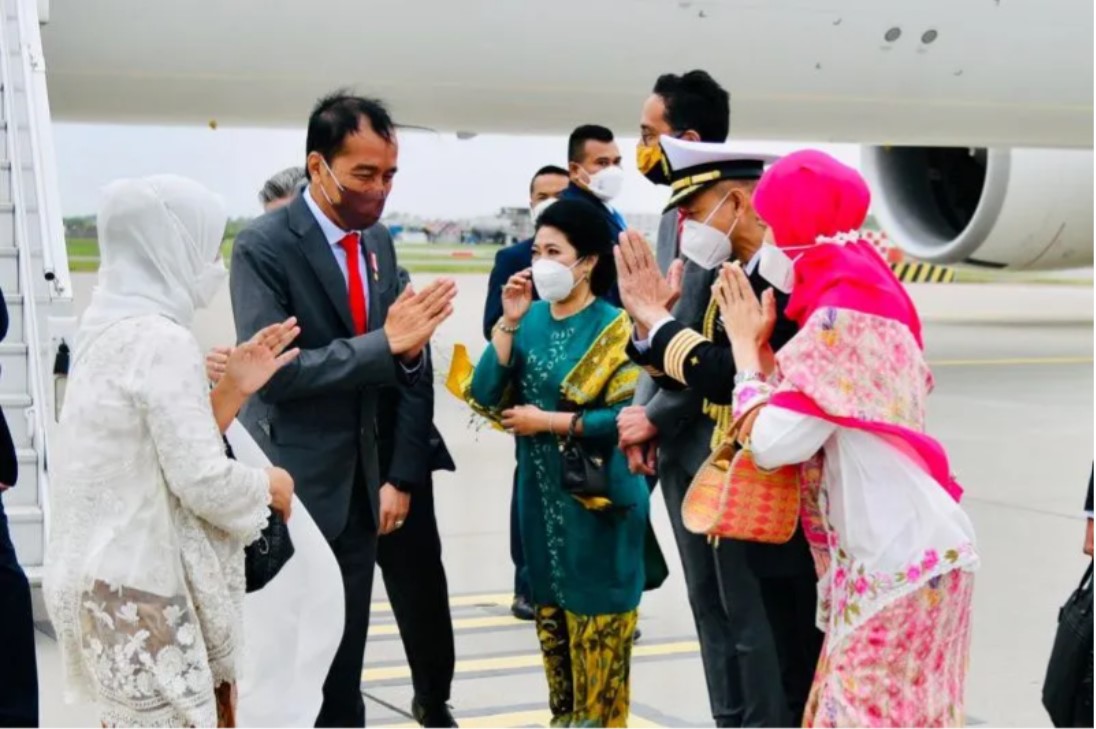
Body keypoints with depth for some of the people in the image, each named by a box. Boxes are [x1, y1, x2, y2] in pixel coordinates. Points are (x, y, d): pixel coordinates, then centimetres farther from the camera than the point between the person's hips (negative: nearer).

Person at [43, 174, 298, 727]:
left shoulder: (112, 327, 10)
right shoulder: (161, 339, -18)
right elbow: (202, 480, -21)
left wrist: (232, 390, 8)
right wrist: (269, 484, -3)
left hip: (117, 574, 10)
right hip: (139, 587, -10)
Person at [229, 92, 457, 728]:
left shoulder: (379, 241, 8)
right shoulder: (265, 245, -14)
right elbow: (272, 370, -23)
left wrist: (411, 349, -13)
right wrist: (386, 342, -27)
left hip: (358, 484, 7)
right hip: (292, 486, -7)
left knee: (344, 668, 13)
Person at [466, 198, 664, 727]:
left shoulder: (614, 328, -11)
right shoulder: (532, 318, 4)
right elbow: (485, 397, -3)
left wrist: (547, 421, -15)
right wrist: (509, 322, -10)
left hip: (596, 499, -6)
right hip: (540, 496, 6)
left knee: (596, 624, 1)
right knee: (552, 616, 15)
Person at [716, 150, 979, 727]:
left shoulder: (842, 317, -18)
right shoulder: (859, 300, 12)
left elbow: (772, 443, -19)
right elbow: (800, 423, 11)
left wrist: (745, 345, -7)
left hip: (898, 560, -10)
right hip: (890, 555, 10)